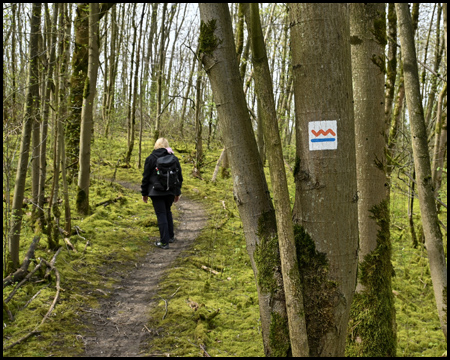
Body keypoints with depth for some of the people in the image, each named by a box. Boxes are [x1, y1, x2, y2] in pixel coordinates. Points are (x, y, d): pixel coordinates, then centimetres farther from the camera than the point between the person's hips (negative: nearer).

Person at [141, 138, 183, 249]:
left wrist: (144, 193, 6)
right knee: (167, 211, 21)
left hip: (156, 192, -4)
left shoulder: (151, 158, -4)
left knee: (161, 214, -3)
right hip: (170, 191, 4)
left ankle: (164, 242, -3)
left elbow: (146, 177, -2)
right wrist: (177, 192, 20)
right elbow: (179, 176, 11)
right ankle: (170, 236, 29)